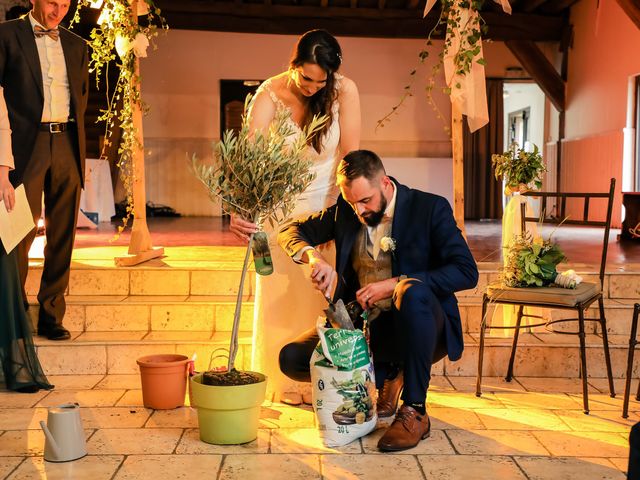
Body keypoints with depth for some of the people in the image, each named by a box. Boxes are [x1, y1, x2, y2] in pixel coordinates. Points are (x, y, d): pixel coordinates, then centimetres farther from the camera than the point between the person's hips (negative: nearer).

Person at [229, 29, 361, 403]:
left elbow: (351, 156, -15)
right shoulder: (269, 96, -20)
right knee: (281, 294, 3)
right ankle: (286, 383, 15)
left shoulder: (345, 91, -16)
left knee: (325, 294, 2)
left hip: (327, 202, 1)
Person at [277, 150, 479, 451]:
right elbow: (290, 232, 5)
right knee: (292, 359, -12)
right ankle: (388, 376, 9)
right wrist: (313, 255, -19)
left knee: (413, 291, -38)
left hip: (412, 329, -5)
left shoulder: (430, 208, -9)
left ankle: (414, 412, -25)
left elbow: (467, 272, -18)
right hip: (363, 325, 5)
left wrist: (395, 284, -25)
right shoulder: (344, 211, 3)